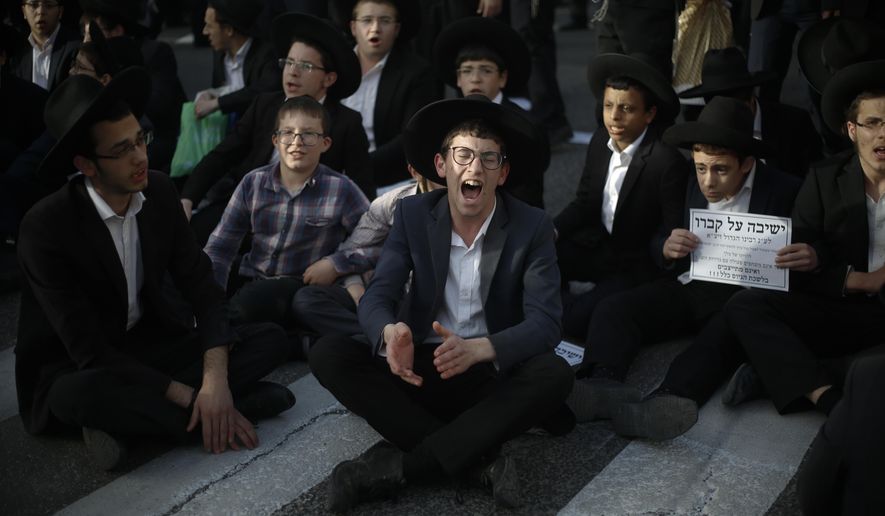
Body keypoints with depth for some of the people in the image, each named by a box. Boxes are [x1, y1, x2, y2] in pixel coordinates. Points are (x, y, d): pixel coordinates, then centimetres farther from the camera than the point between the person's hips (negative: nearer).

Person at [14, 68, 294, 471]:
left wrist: (216, 380, -25)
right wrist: (191, 397, -27)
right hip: (73, 370, -5)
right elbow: (91, 352, -25)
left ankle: (131, 415, -19)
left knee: (269, 339, -13)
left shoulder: (158, 192, -7)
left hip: (150, 346, 6)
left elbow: (201, 287, -7)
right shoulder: (46, 227, -23)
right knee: (84, 392, -41)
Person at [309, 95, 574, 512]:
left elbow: (545, 323, -15)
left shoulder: (533, 227, -8)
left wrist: (477, 349, -36)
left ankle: (396, 465, -31)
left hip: (493, 374, -1)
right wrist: (390, 333, -36)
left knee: (554, 374, -33)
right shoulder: (413, 214, -2)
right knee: (328, 354, -22)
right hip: (420, 368, 2)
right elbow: (377, 296, -9)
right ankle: (478, 460, -29)